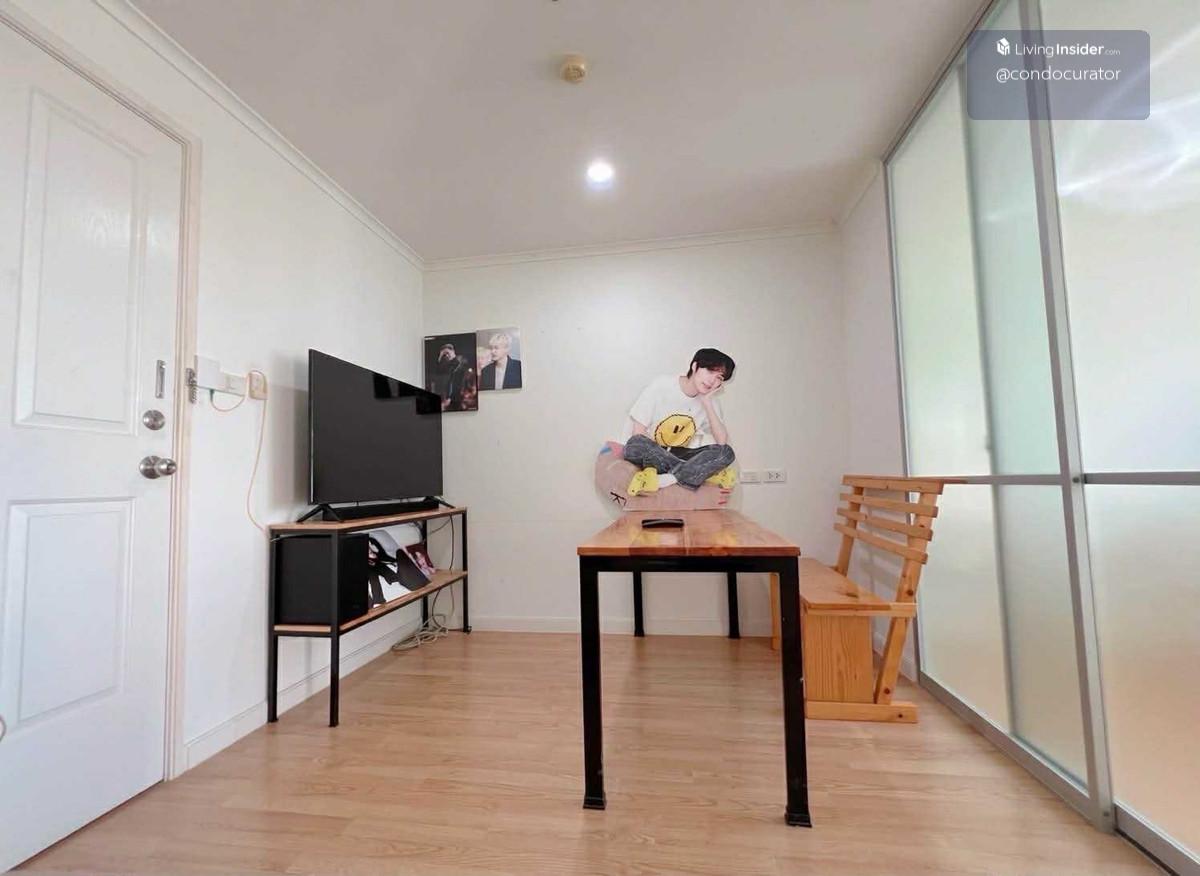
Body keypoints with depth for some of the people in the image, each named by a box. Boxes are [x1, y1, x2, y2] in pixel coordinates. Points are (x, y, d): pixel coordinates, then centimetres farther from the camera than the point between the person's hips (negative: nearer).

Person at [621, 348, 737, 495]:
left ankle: (662, 480, -30)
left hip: (680, 456, 4)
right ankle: (705, 473, -26)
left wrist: (707, 404, -16)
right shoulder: (662, 385, -13)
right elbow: (638, 433, -16)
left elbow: (722, 442, -10)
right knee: (635, 445, -39)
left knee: (727, 452, -20)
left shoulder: (709, 401, 1)